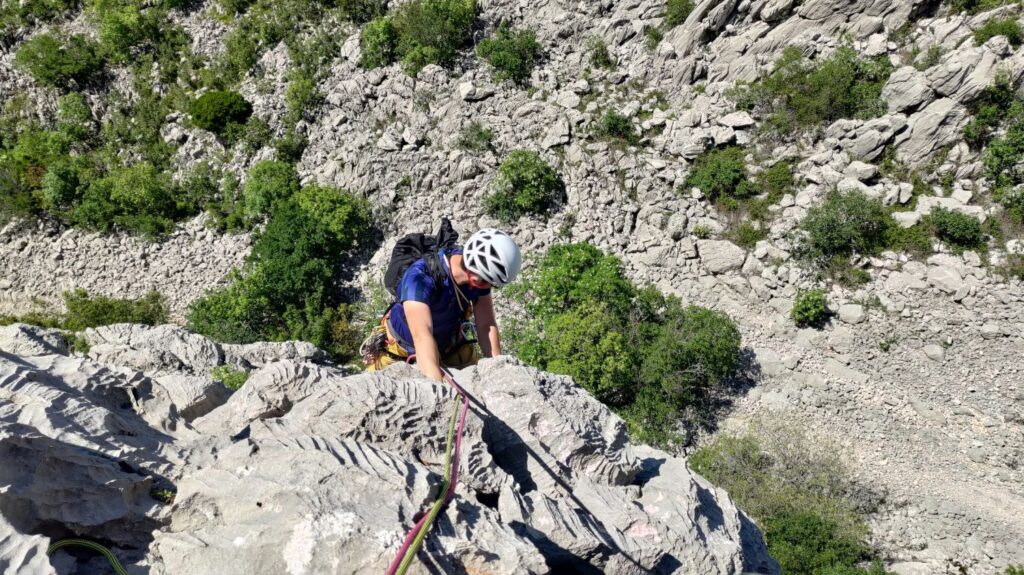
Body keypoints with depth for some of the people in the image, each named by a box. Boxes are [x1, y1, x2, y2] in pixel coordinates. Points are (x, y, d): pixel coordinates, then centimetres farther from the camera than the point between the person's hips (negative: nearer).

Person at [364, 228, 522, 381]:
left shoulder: (480, 275, -22)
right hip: (401, 349, -4)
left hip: (449, 345, 4)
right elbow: (422, 335, -49)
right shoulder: (420, 278, -39)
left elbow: (487, 326, -18)